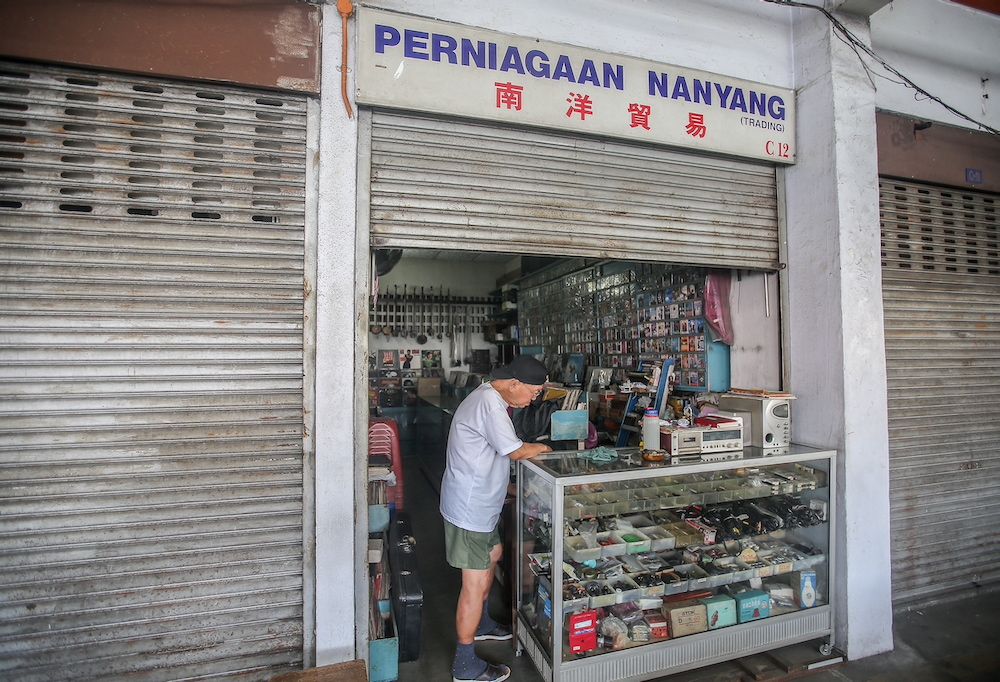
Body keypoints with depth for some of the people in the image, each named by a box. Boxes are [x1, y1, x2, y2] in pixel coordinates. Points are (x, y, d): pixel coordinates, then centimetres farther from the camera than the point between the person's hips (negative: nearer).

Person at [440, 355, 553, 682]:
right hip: (470, 508, -11)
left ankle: (481, 623, 47)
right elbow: (515, 451, -20)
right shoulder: (490, 403, -26)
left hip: (478, 504, 11)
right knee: (475, 583, 1)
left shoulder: (489, 398, 8)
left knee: (493, 553, 27)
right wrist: (540, 448, -4)